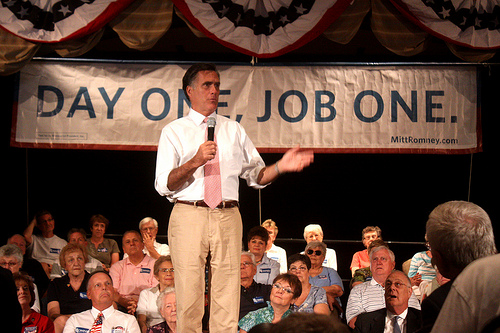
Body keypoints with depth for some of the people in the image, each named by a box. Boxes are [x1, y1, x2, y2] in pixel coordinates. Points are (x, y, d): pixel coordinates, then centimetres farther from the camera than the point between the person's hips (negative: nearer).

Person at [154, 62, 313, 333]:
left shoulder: (234, 130, 19)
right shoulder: (173, 132, 7)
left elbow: (256, 175, 16)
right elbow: (163, 185, -3)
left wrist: (281, 166, -3)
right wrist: (195, 161, -17)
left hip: (227, 217, 3)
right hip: (189, 216, -3)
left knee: (227, 299, 0)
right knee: (189, 297, -5)